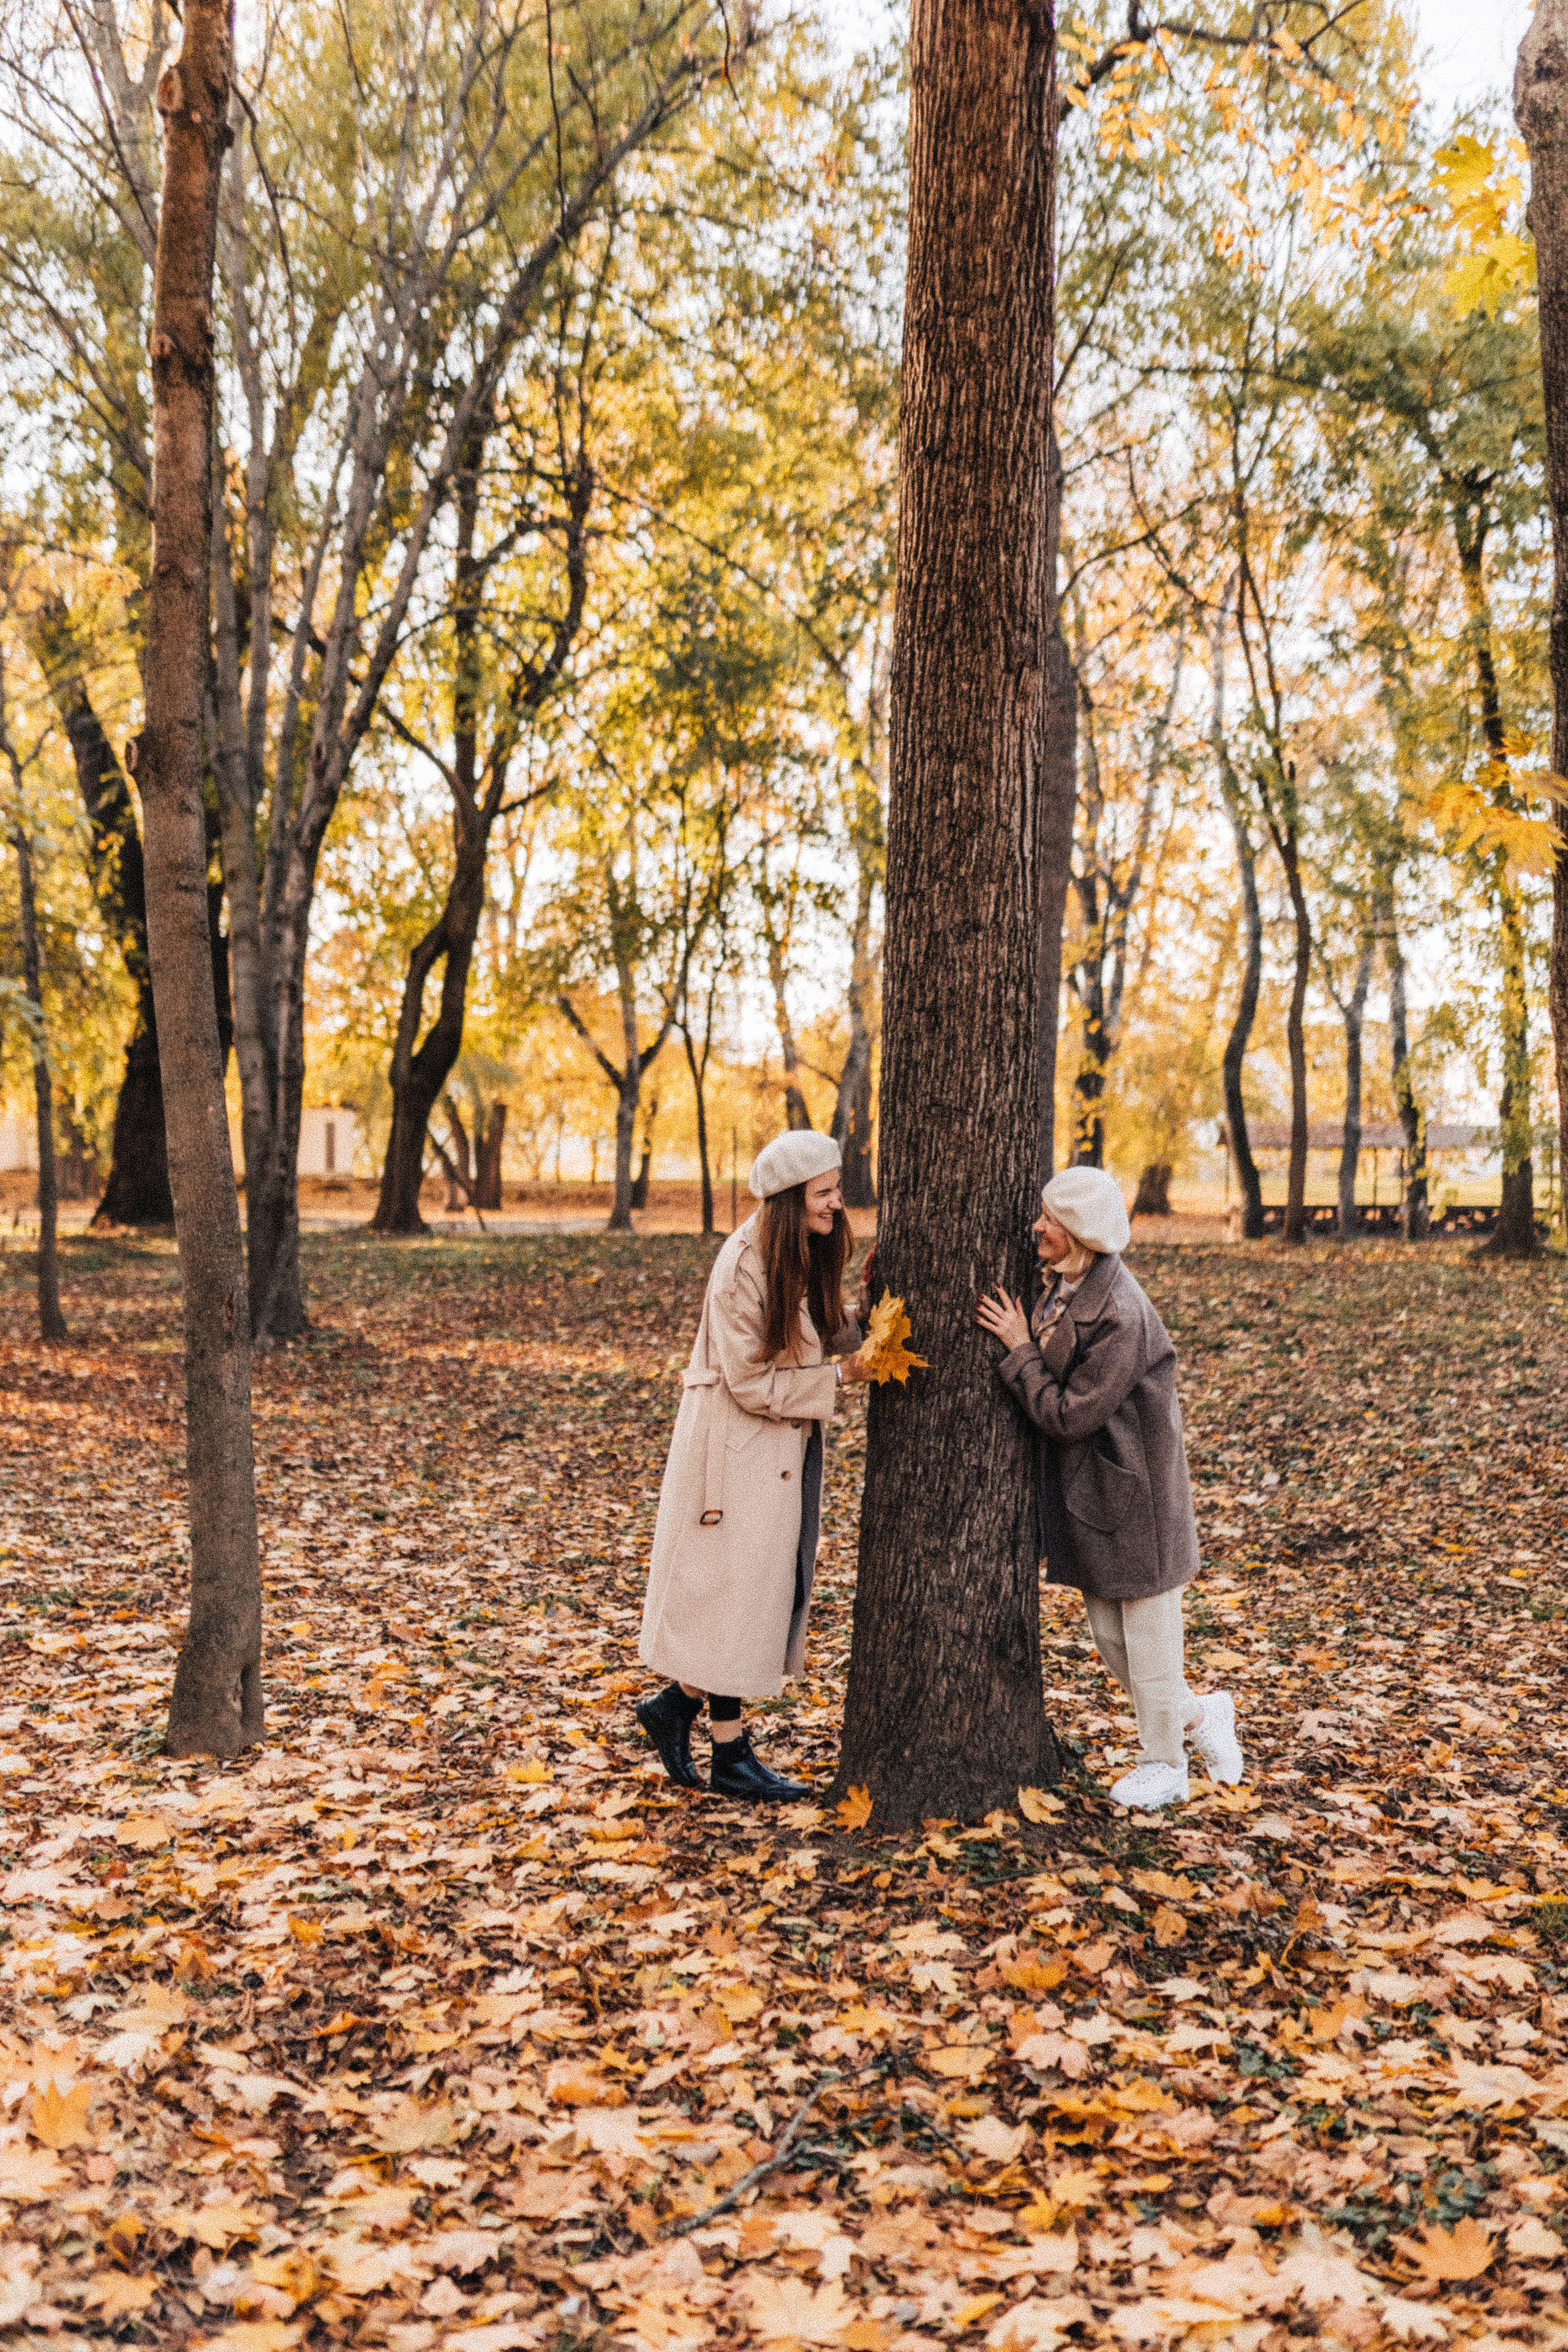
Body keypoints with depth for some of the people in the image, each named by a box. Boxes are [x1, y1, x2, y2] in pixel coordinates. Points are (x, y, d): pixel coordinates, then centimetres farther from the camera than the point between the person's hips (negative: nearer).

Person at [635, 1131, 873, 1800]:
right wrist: (839, 1376, -19)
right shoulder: (745, 1267, -21)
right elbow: (749, 1382, -21)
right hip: (739, 1449, -9)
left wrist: (869, 1335, -9)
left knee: (769, 1588, 13)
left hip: (786, 1446, 9)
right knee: (733, 1592, 2)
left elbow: (821, 1341, 8)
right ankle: (731, 1754, 14)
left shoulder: (808, 1258, 5)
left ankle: (676, 1703, 28)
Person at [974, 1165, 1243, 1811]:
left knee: (1147, 1635, 8)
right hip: (1084, 1494, 9)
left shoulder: (1120, 1316, -25)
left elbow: (1068, 1415, -22)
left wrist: (1018, 1348, -16)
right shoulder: (1064, 1290, 2)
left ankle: (1163, 1766, 24)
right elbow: (1052, 1384, 11)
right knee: (1111, 1640, 16)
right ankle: (1198, 1715, 36)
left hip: (1131, 1498, -9)